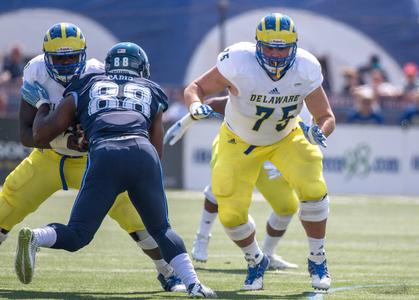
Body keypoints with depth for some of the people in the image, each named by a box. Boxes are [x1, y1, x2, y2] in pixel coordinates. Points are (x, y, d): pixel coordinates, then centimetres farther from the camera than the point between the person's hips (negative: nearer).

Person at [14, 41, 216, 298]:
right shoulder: (151, 93, 32)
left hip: (104, 154, -1)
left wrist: (43, 106, 49)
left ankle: (33, 238, -24)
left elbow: (41, 135, 29)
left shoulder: (85, 88, 29)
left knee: (77, 235, 6)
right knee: (161, 229, 22)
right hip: (143, 152, 1)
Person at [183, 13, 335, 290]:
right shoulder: (239, 63, -32)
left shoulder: (305, 70, -24)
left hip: (287, 137, 1)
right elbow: (195, 88, -21)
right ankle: (256, 262, 25)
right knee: (231, 214, -7)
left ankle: (317, 260, 2)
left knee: (313, 189, -21)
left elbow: (327, 117, -14)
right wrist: (196, 106, -43)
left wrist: (319, 131, -37)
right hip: (240, 143, -1)